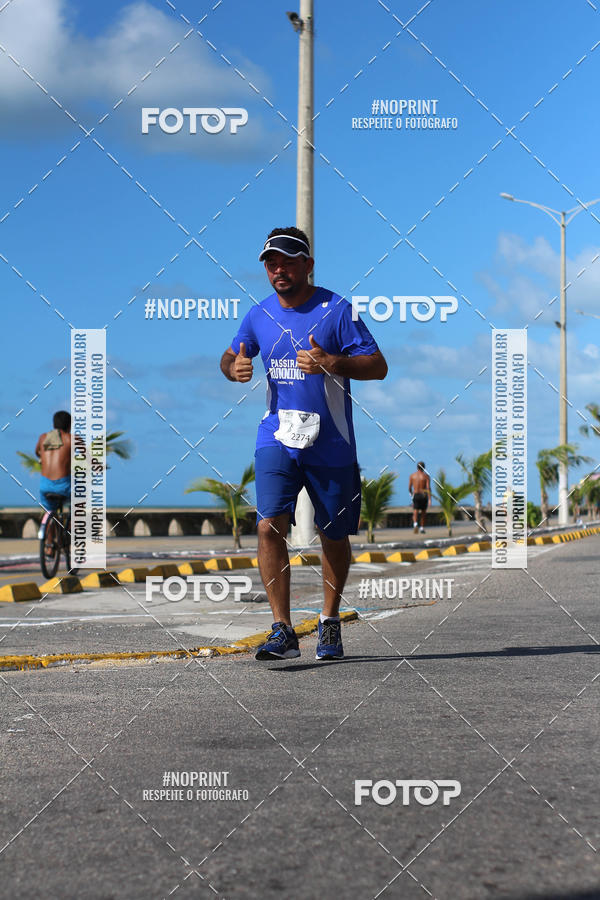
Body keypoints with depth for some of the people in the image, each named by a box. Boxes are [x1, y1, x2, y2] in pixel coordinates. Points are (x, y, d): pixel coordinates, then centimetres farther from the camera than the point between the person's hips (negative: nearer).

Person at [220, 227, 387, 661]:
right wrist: (233, 367, -3)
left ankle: (330, 623, 31)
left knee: (334, 536, 10)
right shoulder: (260, 314, 5)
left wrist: (330, 363, -27)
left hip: (331, 446, -2)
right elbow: (231, 355, 21)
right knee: (269, 526, -16)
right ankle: (283, 631, -11)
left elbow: (378, 366, -12)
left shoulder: (337, 310, -8)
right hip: (277, 440, 2)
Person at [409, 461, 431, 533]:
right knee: (423, 513, 17)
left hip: (416, 496, 0)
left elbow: (409, 488, 6)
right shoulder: (426, 476, -3)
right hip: (424, 496, 0)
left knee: (415, 513, -5)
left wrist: (412, 494, 28)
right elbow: (428, 488, -12)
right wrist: (430, 499, -15)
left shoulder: (412, 475, 3)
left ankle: (415, 524, -33)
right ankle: (422, 528, 23)